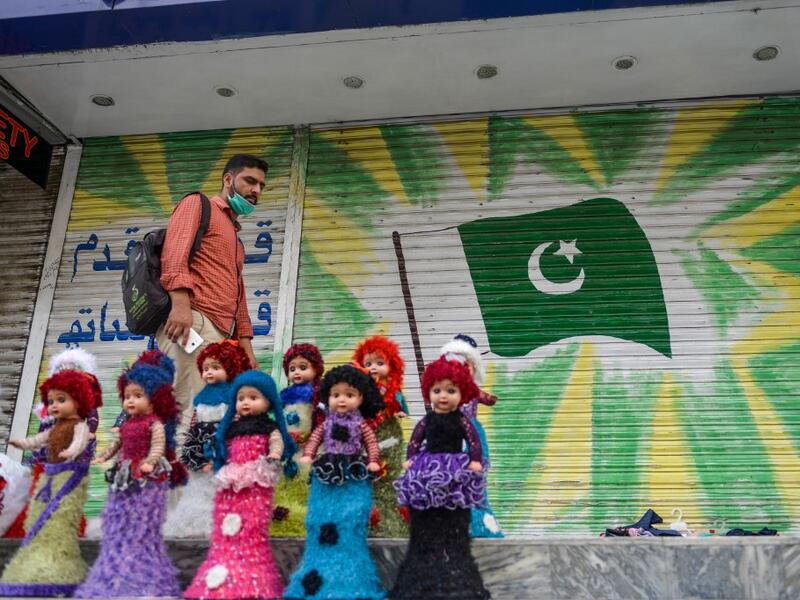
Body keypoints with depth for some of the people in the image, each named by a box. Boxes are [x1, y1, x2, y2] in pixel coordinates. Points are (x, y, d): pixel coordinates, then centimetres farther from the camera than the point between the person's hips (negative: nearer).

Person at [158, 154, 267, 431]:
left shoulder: (235, 238, 34)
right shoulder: (198, 204, 9)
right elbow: (174, 250, -9)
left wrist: (245, 342, 19)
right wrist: (180, 302, -25)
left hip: (222, 333, 8)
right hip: (194, 320, -8)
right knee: (195, 411, -20)